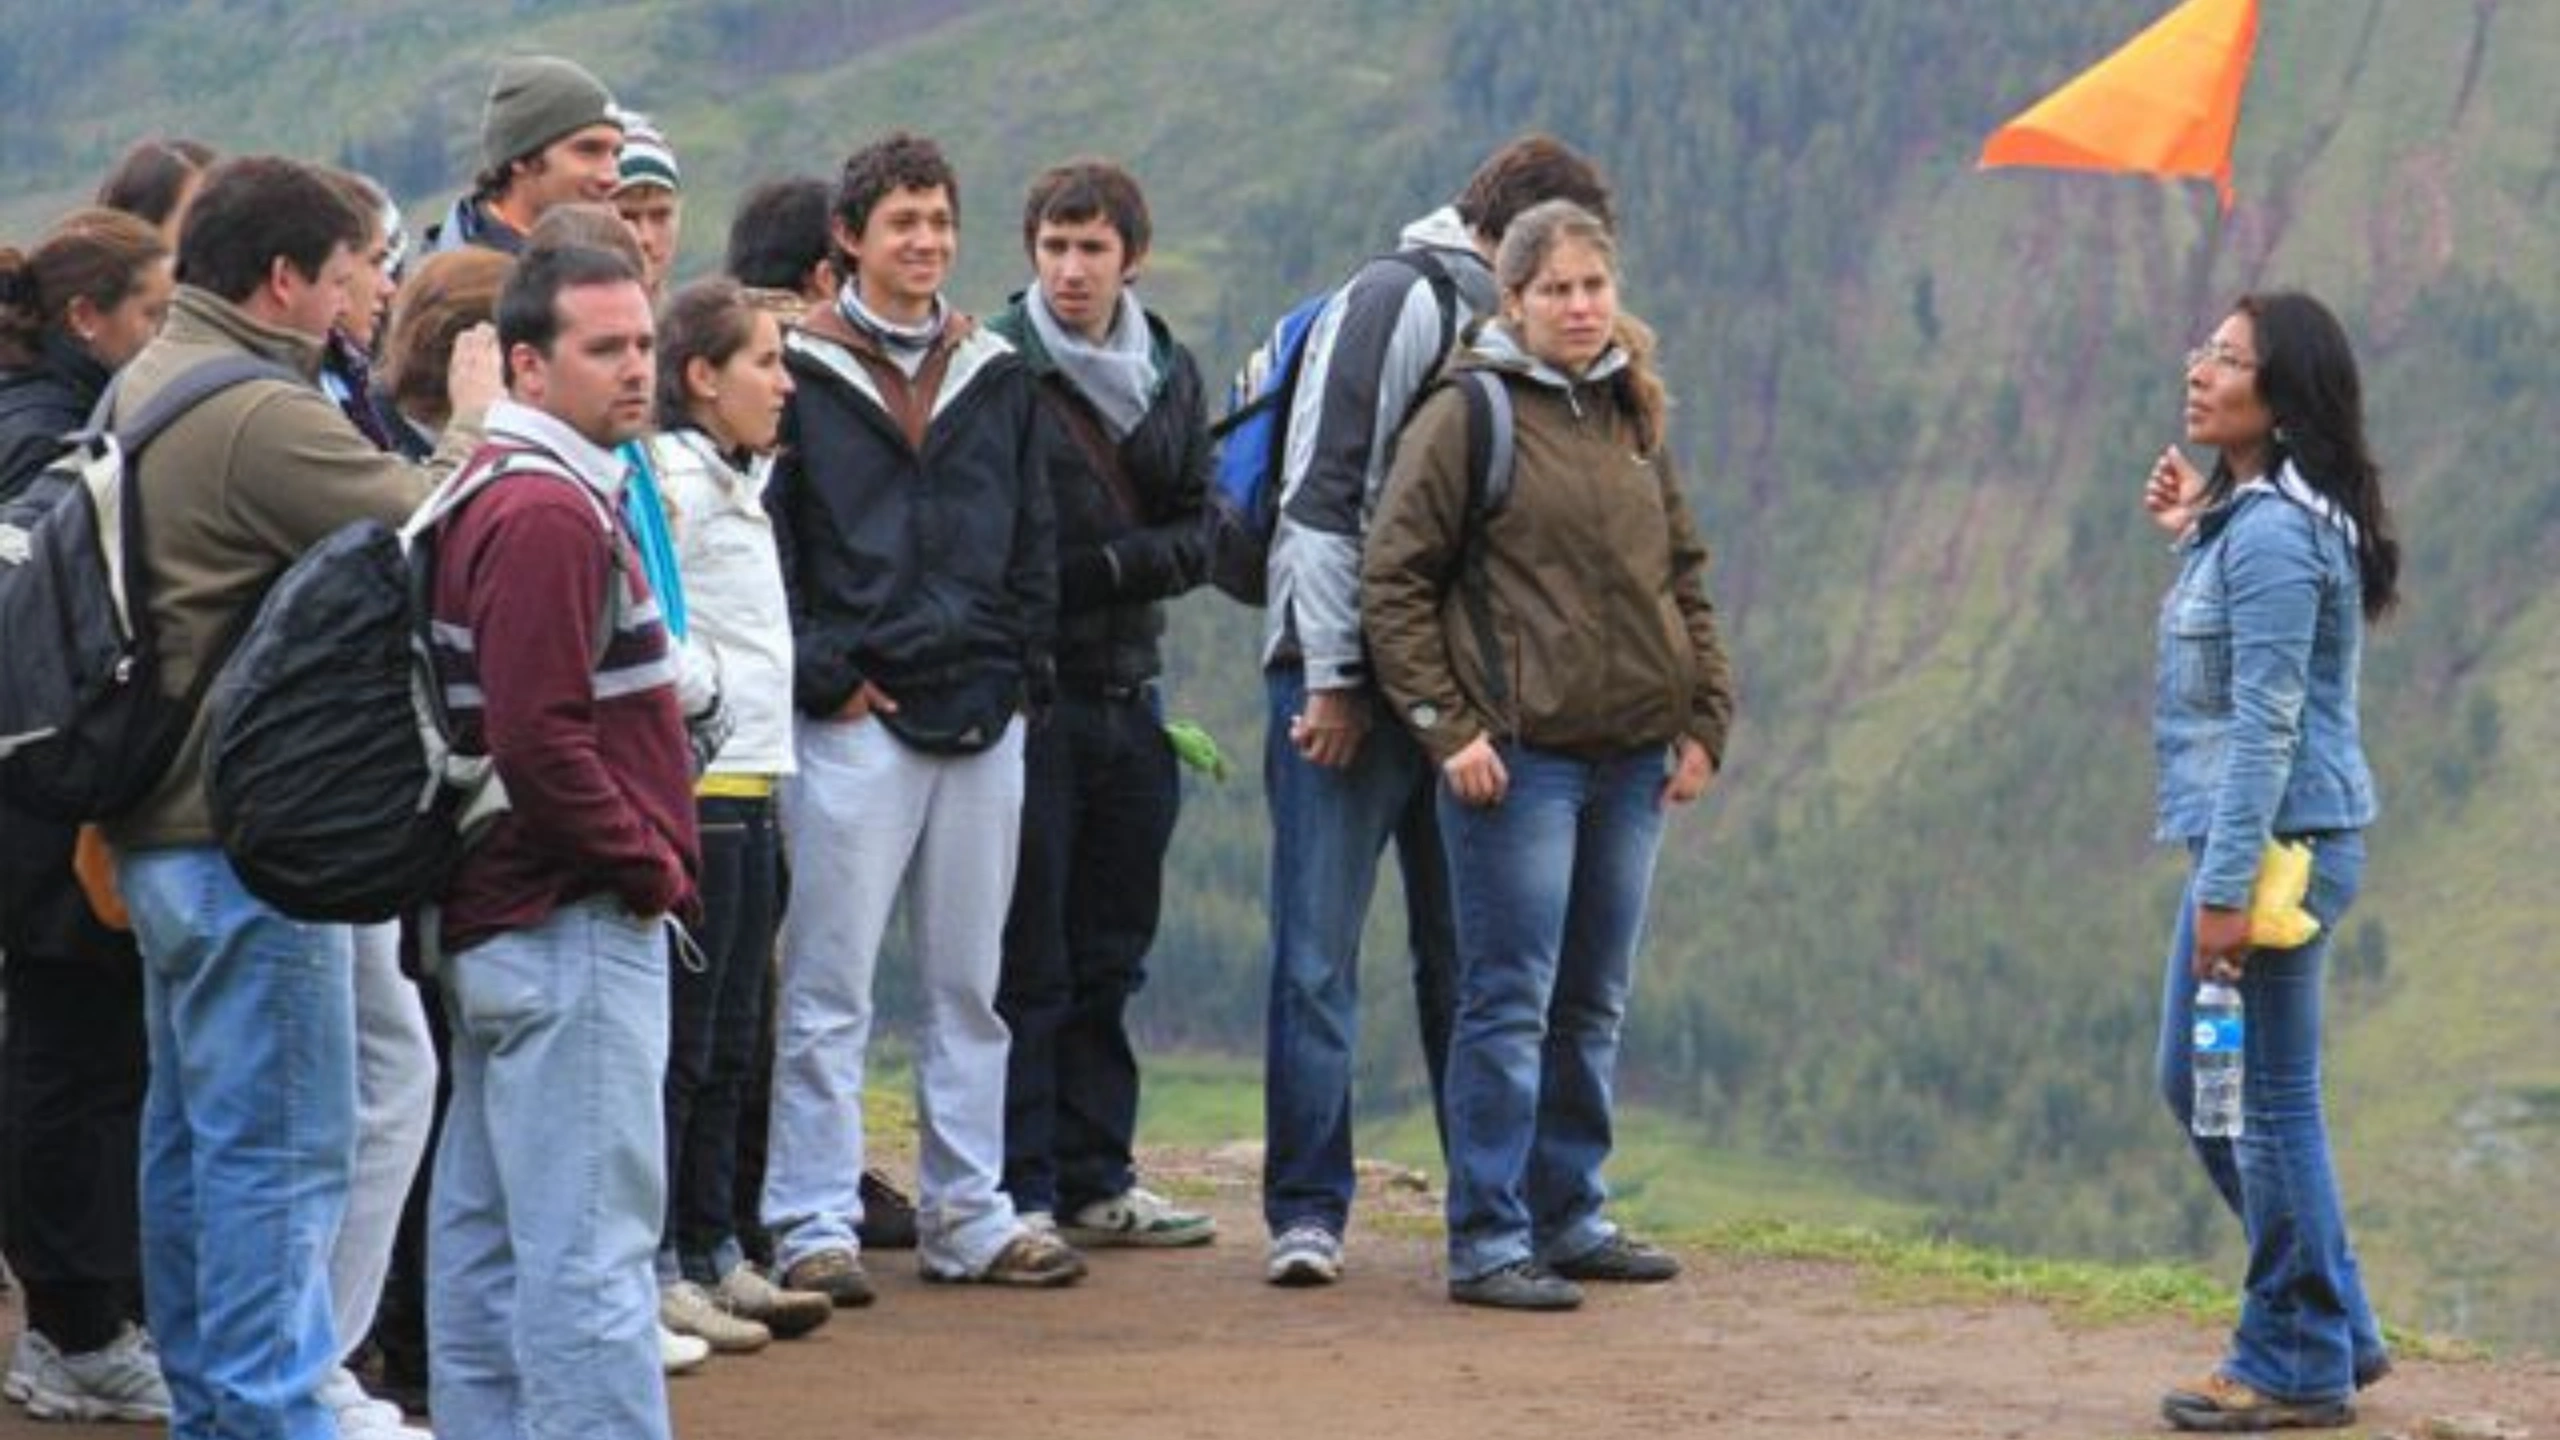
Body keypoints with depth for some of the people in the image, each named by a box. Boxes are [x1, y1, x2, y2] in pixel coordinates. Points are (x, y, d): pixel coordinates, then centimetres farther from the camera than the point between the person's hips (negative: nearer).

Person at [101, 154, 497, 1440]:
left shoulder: (140, 390, 12)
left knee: (191, 1127, 16)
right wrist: (475, 424, -4)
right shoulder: (262, 417, -20)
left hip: (160, 823, 10)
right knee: (280, 1142, -5)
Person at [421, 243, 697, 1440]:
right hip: (574, 930, -11)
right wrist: (651, 867, -12)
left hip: (501, 923, 11)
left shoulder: (495, 492, 16)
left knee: (487, 1238, 14)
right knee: (590, 1249, -10)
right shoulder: (548, 512, -16)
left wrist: (646, 861, 14)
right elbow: (539, 740, -24)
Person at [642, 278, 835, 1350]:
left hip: (748, 785, 9)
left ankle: (713, 1254, 21)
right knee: (677, 1045, -4)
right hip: (693, 788, -9)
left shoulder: (739, 482, 17)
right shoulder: (673, 484, -13)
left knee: (728, 1046, 14)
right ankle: (653, 1271, 1)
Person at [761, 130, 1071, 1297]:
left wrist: (1018, 664, 7)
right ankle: (814, 1224, 1)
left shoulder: (997, 377, 13)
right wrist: (822, 673, -9)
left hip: (984, 717, 5)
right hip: (855, 719, -5)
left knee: (971, 983, 10)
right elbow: (760, 541, -5)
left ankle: (967, 1217, 17)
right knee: (830, 984, -4)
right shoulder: (799, 372, -3)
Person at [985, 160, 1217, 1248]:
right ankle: (1016, 1190, 1)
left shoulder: (1170, 374, 12)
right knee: (1025, 960, -4)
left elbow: (1197, 536, 8)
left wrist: (1098, 567, -10)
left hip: (1129, 696, 6)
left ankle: (1094, 1179, 19)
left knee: (1109, 958, 11)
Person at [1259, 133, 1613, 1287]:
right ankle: (1306, 1211, 0)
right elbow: (1325, 497, -14)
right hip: (1351, 683, -7)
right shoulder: (1396, 302, -8)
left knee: (1467, 955, 10)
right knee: (1319, 956, -4)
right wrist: (1332, 676, -17)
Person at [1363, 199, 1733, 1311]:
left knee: (1595, 1004, 12)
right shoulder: (1468, 416, -6)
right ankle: (1487, 1243, -2)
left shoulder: (1633, 418, 14)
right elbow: (1392, 579, -7)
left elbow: (1684, 579, 20)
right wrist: (1445, 726, -12)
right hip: (1519, 755, -6)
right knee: (1510, 1001, -6)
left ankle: (1570, 1216, 23)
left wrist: (1704, 720, 10)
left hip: (1631, 757, 7)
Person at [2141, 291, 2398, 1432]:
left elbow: (2265, 724, -21)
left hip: (2277, 843, -11)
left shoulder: (2273, 533, -18)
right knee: (2196, 1084, 18)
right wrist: (2189, 538, 16)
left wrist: (2227, 887, -22)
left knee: (2266, 1101, -1)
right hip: (2241, 838, 11)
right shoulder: (2245, 515, 13)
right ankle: (2335, 1327, 26)